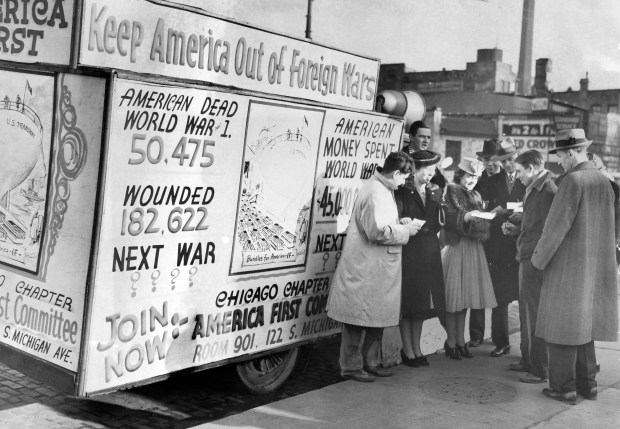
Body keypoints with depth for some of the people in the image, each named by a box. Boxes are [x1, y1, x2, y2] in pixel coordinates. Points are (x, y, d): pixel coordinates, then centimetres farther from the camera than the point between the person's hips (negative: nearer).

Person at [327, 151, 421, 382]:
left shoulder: (383, 189, 16)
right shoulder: (375, 193, -19)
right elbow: (378, 231, -25)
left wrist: (400, 224, 13)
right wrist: (406, 230, -13)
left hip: (378, 268, 11)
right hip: (365, 270, -11)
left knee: (377, 318, 16)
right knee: (358, 319, 0)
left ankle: (371, 363, 26)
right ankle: (350, 366, 10)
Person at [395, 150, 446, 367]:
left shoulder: (434, 193, 12)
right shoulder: (403, 192, -6)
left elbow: (438, 225, 11)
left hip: (429, 251, 6)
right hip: (409, 250, -6)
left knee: (422, 302, 10)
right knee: (408, 301, 0)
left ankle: (416, 348, 20)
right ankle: (407, 350, 9)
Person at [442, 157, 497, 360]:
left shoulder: (476, 196, 18)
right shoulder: (451, 191, -1)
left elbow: (482, 225, 16)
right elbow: (450, 219, -13)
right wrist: (466, 217, -29)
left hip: (474, 249, 6)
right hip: (456, 248, -6)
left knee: (465, 296, 9)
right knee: (453, 296, -4)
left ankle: (461, 341, 15)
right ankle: (451, 342, 3)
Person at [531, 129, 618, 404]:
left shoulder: (573, 181, -17)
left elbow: (556, 226, -18)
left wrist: (538, 260, -7)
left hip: (568, 267, -7)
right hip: (596, 267, 8)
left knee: (563, 327, 2)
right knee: (584, 324, 16)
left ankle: (564, 388, 8)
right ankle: (587, 384, 24)